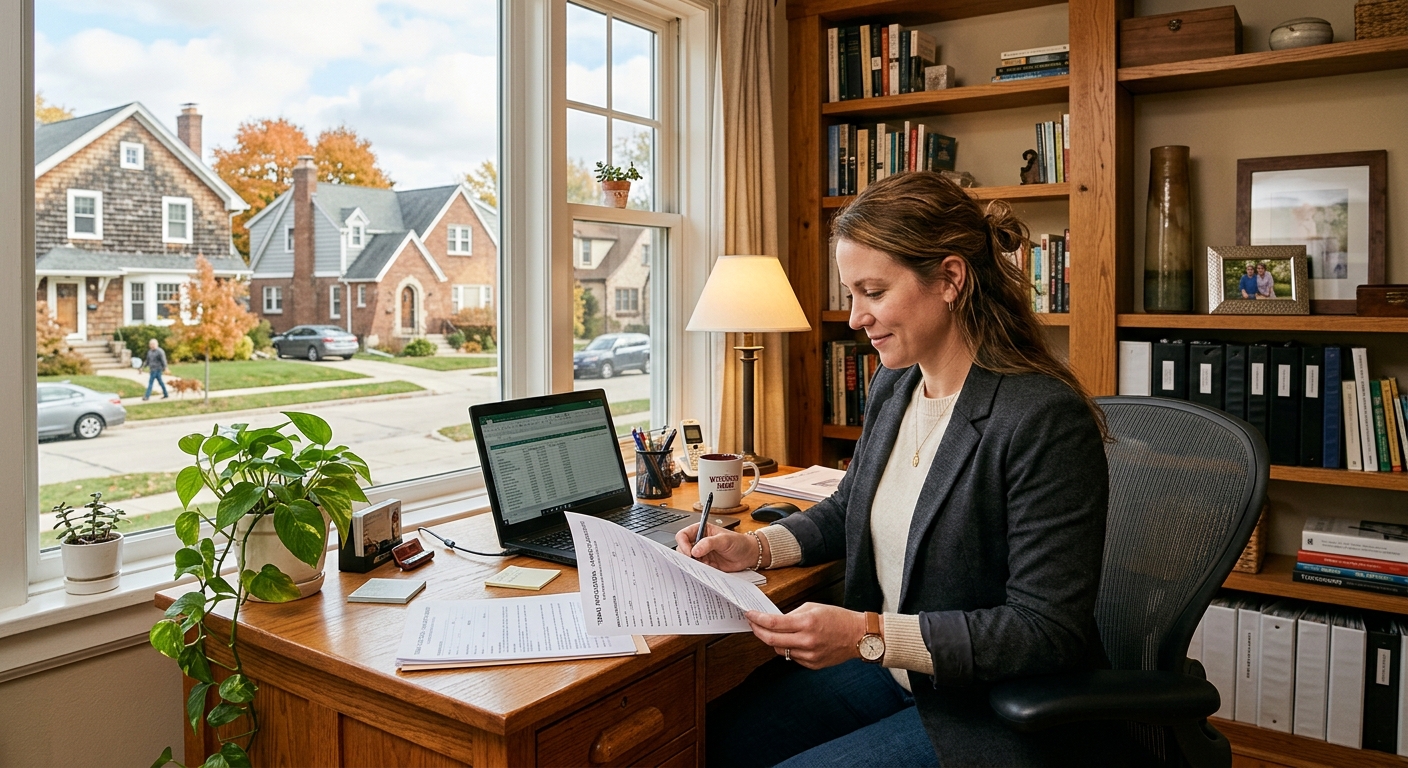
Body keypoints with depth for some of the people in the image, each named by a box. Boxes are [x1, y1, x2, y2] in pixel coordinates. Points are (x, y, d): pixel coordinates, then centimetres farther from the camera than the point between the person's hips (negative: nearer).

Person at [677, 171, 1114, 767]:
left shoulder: (1047, 420, -24)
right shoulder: (893, 384, 2)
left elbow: (1048, 633, -23)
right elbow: (849, 509, 18)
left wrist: (872, 636, -29)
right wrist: (755, 548, 0)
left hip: (1000, 712, -7)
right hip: (888, 667, 7)